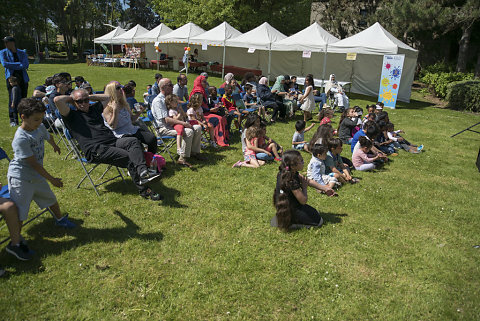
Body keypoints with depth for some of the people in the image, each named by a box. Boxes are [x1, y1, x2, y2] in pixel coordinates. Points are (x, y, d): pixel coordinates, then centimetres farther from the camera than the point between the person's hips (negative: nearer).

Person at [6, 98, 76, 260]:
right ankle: (15, 244, 6)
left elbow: (48, 137, 24)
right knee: (19, 212, -5)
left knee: (51, 198, 23)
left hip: (37, 176, 8)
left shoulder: (40, 128, -3)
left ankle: (60, 219, 49)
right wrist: (52, 179, -19)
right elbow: (33, 163, -24)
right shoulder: (21, 139, -26)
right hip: (20, 178, -8)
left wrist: (55, 146, 46)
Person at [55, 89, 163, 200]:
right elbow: (57, 100, -7)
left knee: (134, 141, -24)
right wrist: (70, 98, 12)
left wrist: (90, 97, 31)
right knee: (127, 157, -27)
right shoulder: (72, 115, 8)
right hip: (95, 150, -7)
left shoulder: (94, 108, 30)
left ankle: (142, 171, -45)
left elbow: (107, 97, 42)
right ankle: (143, 190, -26)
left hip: (113, 141, 7)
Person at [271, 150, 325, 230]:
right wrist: (304, 187, -4)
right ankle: (288, 222, -2)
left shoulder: (283, 172, -4)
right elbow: (303, 201, -20)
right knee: (319, 221, 9)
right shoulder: (292, 181, -30)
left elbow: (308, 181, 4)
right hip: (290, 211, -8)